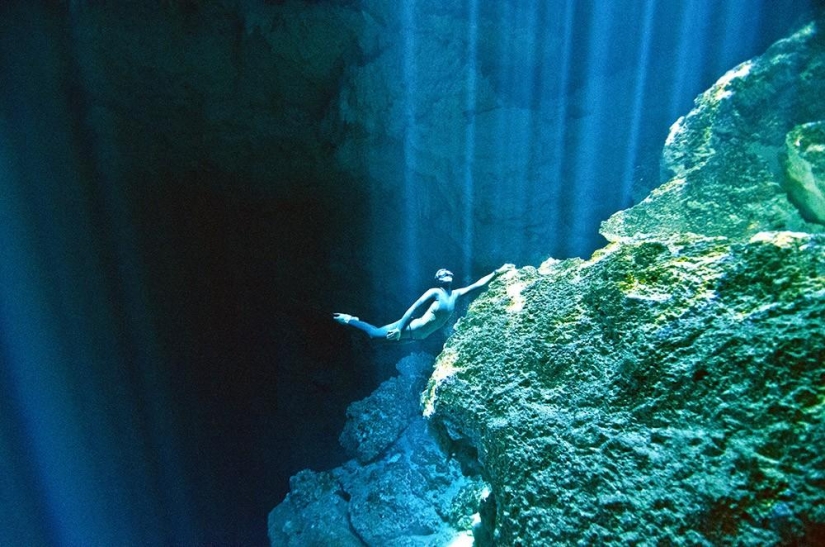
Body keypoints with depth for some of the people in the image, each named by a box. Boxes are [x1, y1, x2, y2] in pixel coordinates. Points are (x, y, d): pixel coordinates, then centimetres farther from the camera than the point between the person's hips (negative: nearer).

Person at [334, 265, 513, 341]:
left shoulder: (456, 294, 3)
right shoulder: (435, 292, -17)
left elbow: (478, 284, 4)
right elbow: (413, 308, -20)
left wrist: (498, 272, 0)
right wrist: (399, 329, -25)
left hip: (419, 335, 7)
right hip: (410, 328, -7)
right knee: (375, 333, 1)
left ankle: (352, 319, 33)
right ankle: (350, 320, 23)